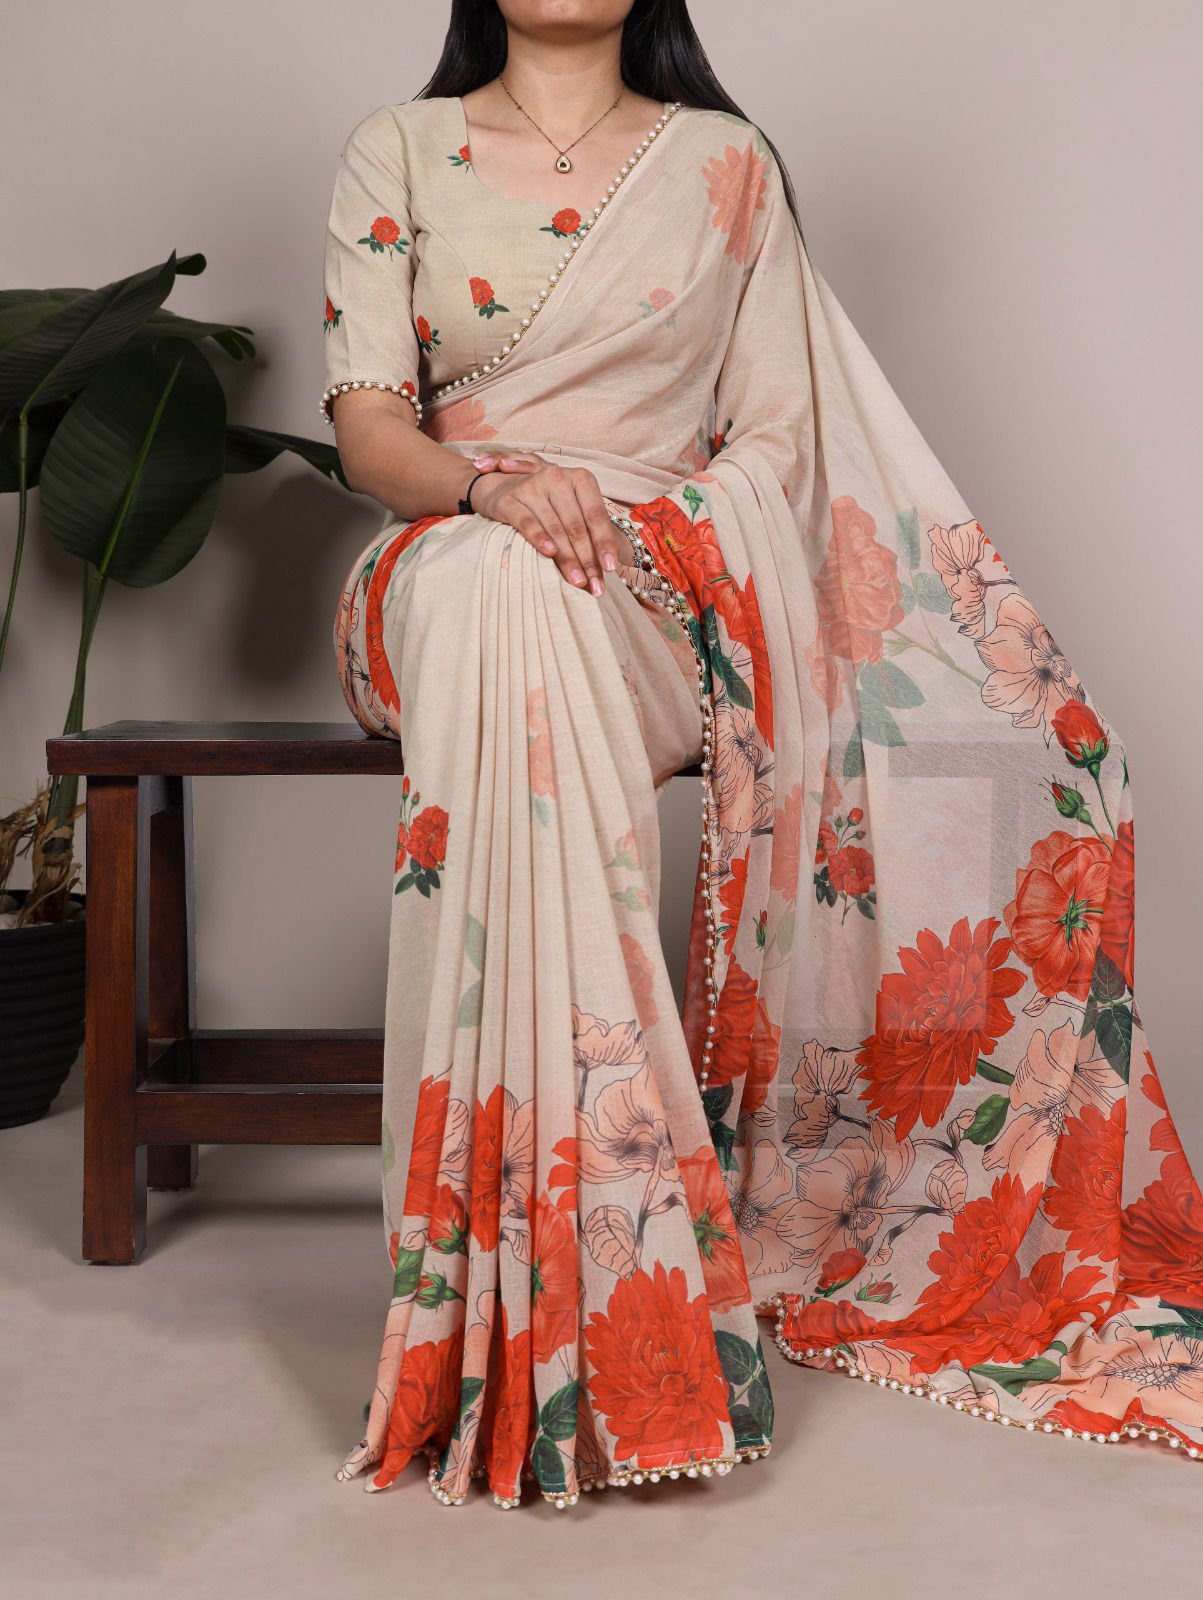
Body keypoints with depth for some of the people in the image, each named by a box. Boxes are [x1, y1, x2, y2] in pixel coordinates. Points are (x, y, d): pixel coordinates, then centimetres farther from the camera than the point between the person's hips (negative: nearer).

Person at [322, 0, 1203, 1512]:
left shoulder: (724, 164, 15)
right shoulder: (397, 153, 14)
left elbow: (772, 436, 9)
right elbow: (368, 422, 1)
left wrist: (663, 542, -11)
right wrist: (490, 485, -20)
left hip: (673, 578, 2)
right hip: (449, 572, -2)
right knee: (498, 588, -37)